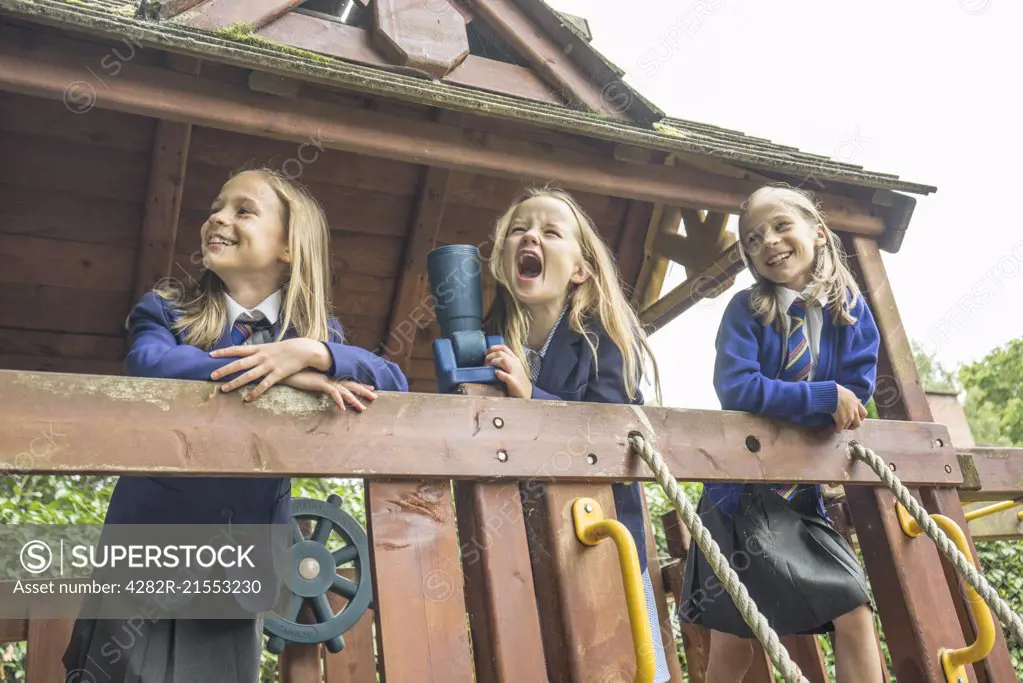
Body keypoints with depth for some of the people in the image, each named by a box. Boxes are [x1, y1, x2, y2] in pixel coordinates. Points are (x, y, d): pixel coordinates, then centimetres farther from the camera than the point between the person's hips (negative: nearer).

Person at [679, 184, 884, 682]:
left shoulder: (850, 310, 1)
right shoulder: (745, 310, -7)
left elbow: (855, 398, -6)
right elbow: (736, 390, -20)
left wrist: (777, 404, -15)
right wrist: (825, 397, -18)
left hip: (805, 497, 3)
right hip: (741, 495, -2)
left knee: (856, 615, -7)